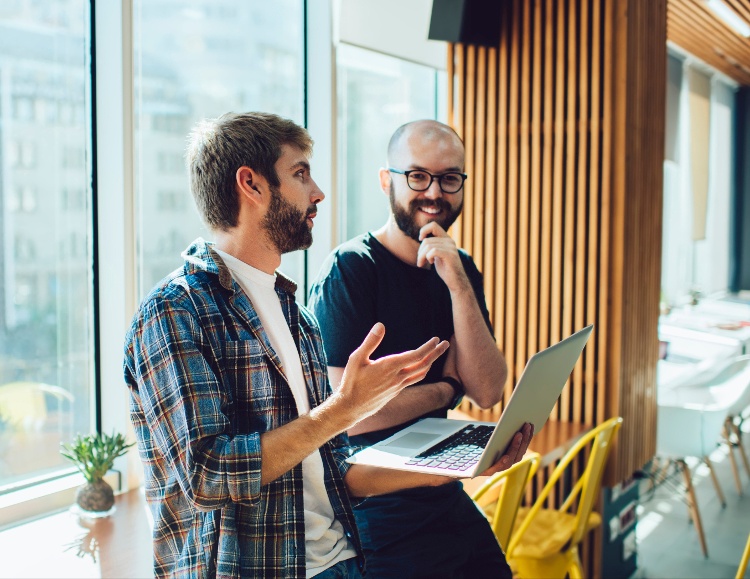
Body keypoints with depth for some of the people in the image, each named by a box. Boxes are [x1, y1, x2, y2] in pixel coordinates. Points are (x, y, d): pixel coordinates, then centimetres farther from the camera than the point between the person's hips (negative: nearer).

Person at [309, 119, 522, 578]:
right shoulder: (349, 269, -17)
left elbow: (488, 392, -6)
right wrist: (447, 389, -9)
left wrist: (459, 284, -18)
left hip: (448, 500, 7)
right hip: (378, 517, -6)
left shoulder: (461, 270, 4)